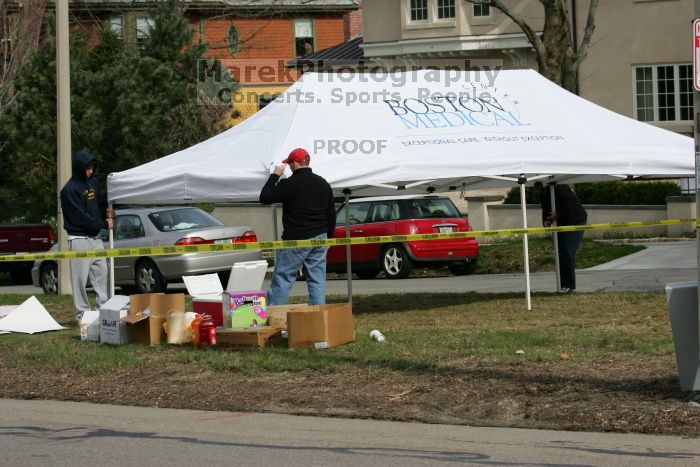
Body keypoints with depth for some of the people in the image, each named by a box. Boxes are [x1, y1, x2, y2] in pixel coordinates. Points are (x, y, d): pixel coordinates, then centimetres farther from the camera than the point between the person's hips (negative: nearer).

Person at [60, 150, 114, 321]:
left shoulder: (93, 182, 11)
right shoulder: (69, 189, -13)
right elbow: (81, 217, -16)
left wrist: (106, 212, -1)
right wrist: (104, 224, -13)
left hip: (95, 237, 8)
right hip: (79, 239, -8)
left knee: (102, 273, 8)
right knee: (80, 278, -4)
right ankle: (82, 313, 0)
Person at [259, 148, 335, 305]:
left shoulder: (289, 184, -12)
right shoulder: (323, 184, 10)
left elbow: (264, 197, -5)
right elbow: (331, 214, 15)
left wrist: (274, 176, 5)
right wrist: (327, 238, 23)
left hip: (296, 240, -6)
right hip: (319, 239, 6)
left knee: (282, 279, -2)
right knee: (318, 279, 7)